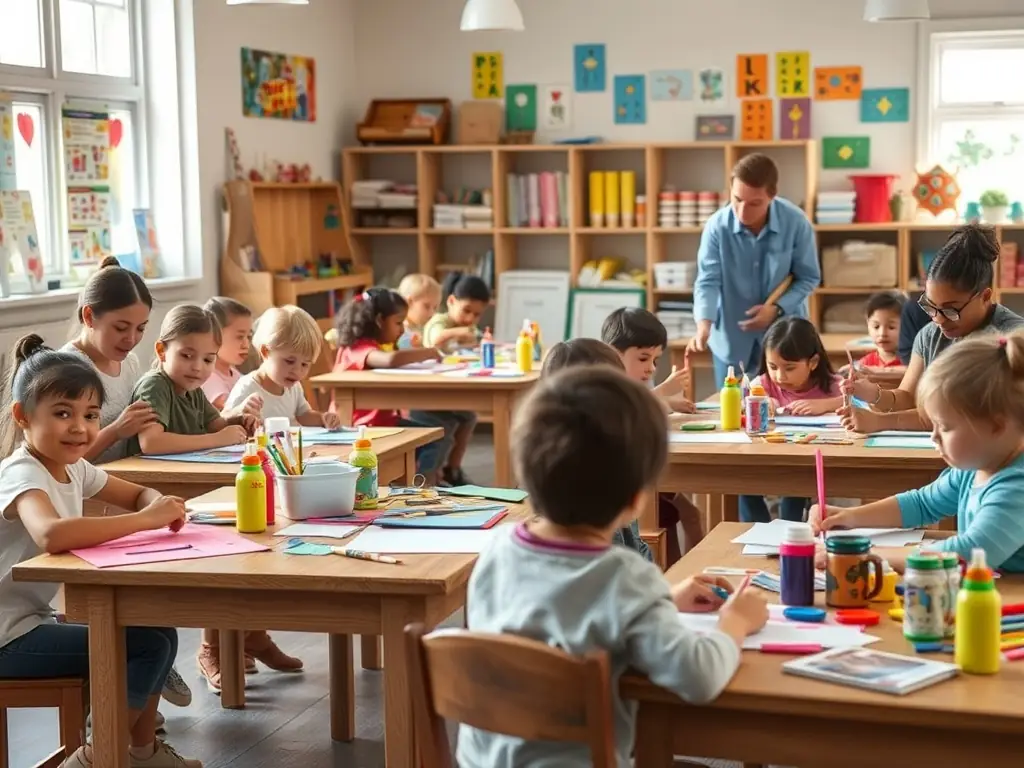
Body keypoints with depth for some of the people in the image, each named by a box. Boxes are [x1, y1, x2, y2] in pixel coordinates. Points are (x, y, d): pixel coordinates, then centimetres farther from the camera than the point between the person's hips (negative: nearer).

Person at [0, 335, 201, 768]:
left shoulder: (72, 469, 4)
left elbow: (139, 494, 18)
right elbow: (51, 535, -45)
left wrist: (161, 505, -8)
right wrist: (146, 519, -38)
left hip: (36, 619, 9)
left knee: (159, 634, 9)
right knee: (148, 647, -14)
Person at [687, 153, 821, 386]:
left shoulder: (796, 223, -16)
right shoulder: (717, 226, -16)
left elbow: (809, 278, -6)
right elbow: (708, 282, -18)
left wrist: (777, 308, -20)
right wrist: (704, 325, -35)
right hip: (731, 338, 0)